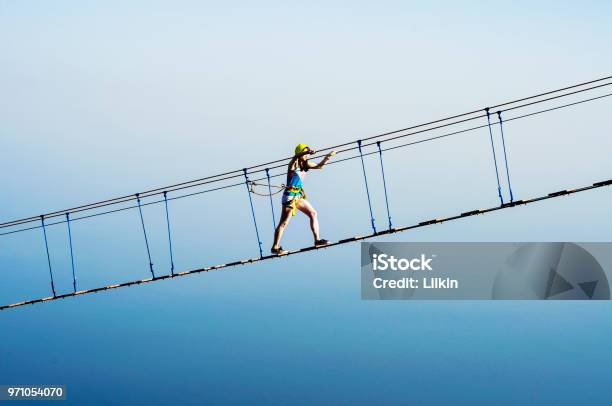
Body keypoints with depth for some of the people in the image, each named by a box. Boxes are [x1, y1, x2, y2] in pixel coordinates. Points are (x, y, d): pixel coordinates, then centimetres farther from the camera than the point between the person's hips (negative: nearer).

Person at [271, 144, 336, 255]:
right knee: (284, 222, -7)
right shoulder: (293, 163, -11)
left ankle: (317, 240, 15)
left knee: (313, 213, 8)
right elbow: (296, 156, -34)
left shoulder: (305, 164, 9)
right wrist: (308, 151, -52)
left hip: (299, 196, 8)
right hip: (290, 195, -8)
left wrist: (327, 157, 1)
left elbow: (319, 166, 18)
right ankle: (275, 247, -3)